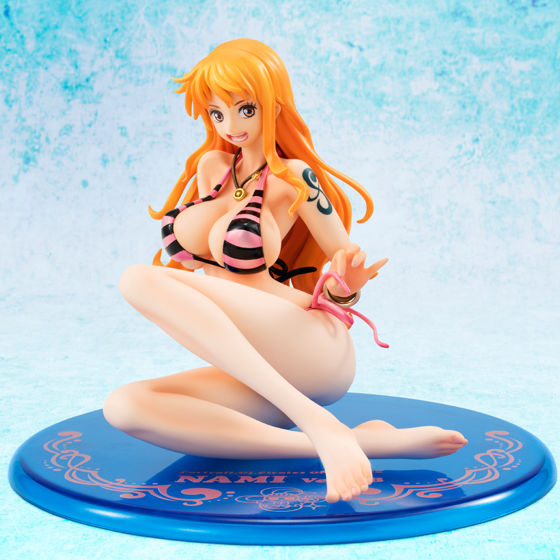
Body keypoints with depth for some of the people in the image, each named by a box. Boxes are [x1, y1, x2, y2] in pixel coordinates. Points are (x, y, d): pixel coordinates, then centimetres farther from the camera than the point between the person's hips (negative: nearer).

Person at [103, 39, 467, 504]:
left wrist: (340, 287, -22)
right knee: (124, 407, -23)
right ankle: (362, 443, -27)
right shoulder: (210, 165, 16)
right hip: (256, 375, 7)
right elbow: (187, 245, 25)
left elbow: (346, 273, 1)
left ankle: (316, 421, -33)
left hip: (312, 348, -6)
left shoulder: (293, 178, -1)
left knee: (140, 279, -23)